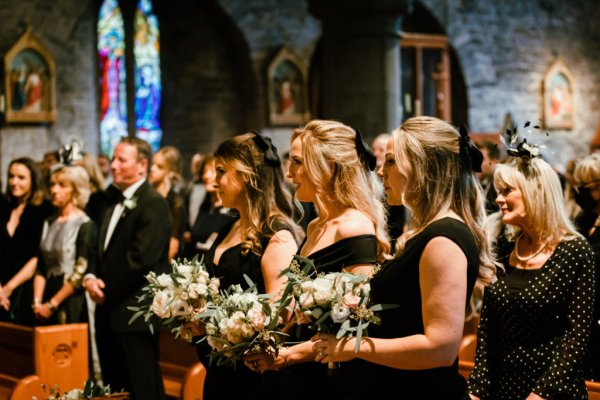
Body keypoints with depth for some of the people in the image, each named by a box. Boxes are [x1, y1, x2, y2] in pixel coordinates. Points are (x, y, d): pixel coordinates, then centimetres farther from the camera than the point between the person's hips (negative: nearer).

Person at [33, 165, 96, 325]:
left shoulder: (85, 225, -7)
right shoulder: (49, 223, 13)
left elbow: (80, 273, -12)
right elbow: (41, 269, 10)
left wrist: (52, 304, -11)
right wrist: (37, 302, -1)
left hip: (72, 305, -6)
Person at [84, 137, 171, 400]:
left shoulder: (154, 204, -12)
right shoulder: (116, 205, 19)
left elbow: (140, 259, -19)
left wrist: (107, 291, -11)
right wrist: (90, 277, 0)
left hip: (134, 316, -9)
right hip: (109, 315, 9)